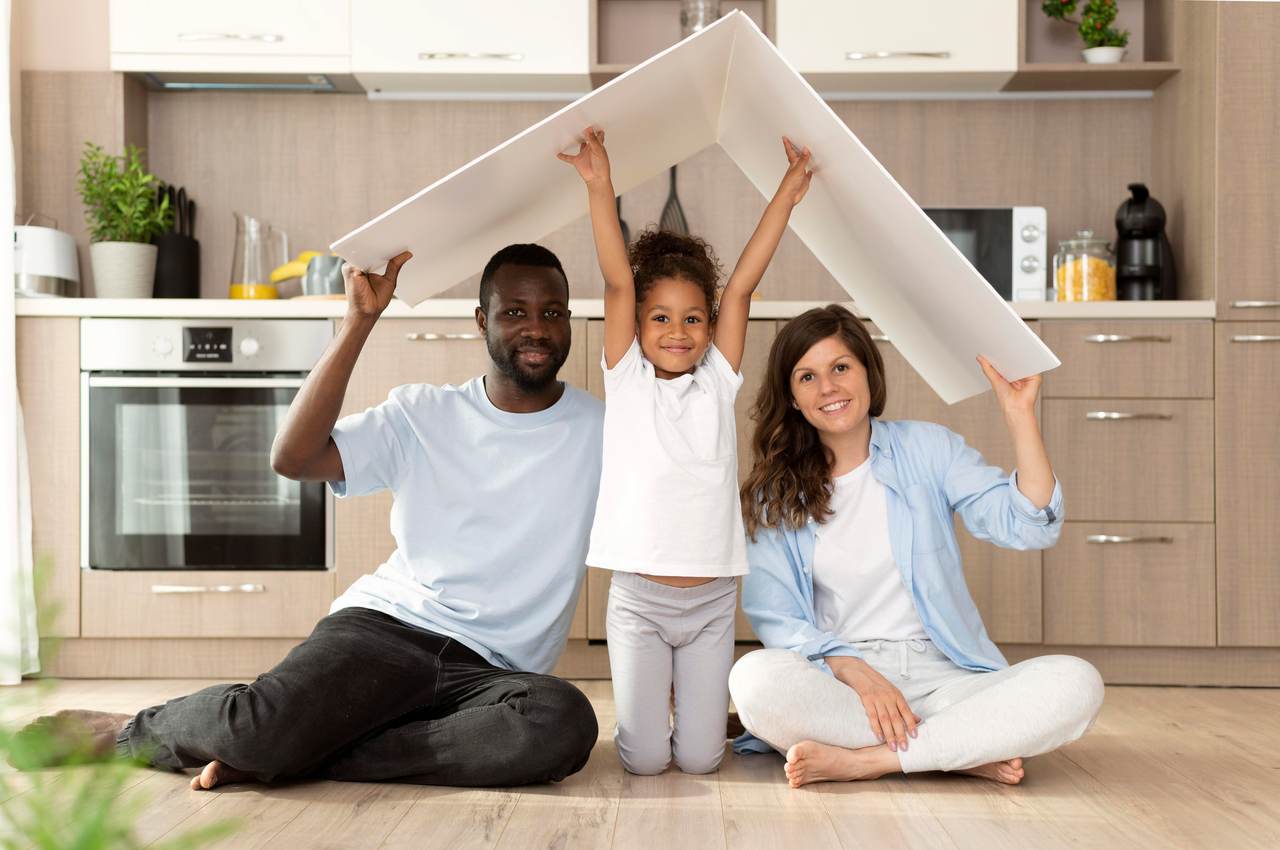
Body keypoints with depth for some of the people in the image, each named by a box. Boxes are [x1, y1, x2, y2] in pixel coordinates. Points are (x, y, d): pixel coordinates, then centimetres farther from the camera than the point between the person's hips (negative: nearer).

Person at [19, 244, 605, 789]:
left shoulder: (598, 429, 8)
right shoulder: (423, 414, 9)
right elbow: (292, 458, -5)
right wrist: (360, 320, -8)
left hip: (489, 669, 1)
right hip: (388, 621, 0)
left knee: (564, 724, -35)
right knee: (265, 720, -31)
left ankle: (297, 754, -22)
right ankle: (128, 732, 5)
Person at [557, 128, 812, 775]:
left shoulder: (718, 381, 4)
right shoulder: (626, 378, 1)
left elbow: (742, 285, -1)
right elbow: (618, 281, -8)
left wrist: (786, 195, -2)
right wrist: (599, 188, -15)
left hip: (711, 598, 2)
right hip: (638, 596, -1)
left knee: (700, 759, 2)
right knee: (644, 759, -1)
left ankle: (687, 695, 35)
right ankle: (651, 700, 32)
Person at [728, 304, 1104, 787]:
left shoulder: (927, 448, 7)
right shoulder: (773, 493, 6)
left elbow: (1028, 527, -3)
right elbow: (773, 616, -2)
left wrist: (1020, 416, -13)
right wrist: (858, 673, -18)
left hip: (942, 676, 1)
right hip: (836, 681, 0)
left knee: (1076, 683, -25)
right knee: (756, 678, -34)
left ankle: (866, 759, -23)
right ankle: (968, 752, -21)